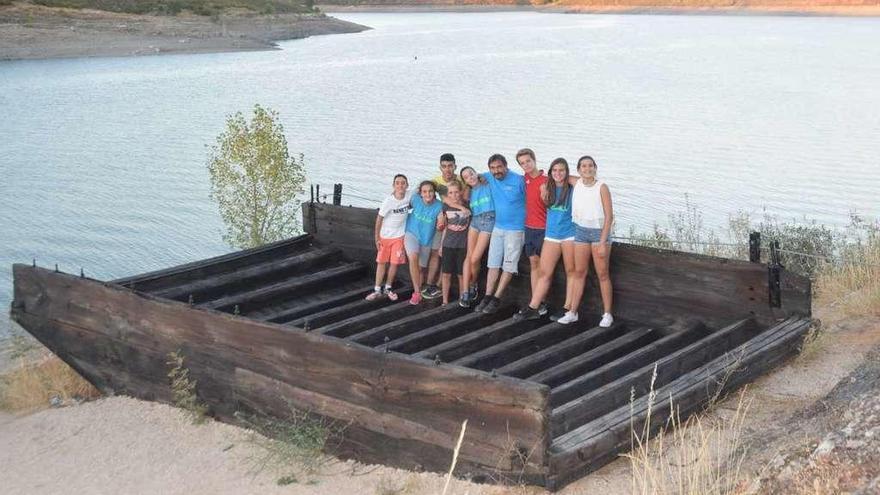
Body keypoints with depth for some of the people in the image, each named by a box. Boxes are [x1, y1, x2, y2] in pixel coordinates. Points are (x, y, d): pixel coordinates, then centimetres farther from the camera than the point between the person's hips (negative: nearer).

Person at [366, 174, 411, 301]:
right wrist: (377, 238, -8)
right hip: (385, 236, -2)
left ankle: (388, 289, 22)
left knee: (394, 263, 4)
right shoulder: (388, 201, -20)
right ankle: (377, 290, 14)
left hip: (399, 236, 2)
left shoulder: (409, 196, -12)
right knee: (381, 262, 6)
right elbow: (379, 219, -11)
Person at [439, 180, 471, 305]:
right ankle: (445, 301, 13)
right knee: (446, 274, 4)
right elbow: (445, 227, 11)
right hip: (448, 245, 2)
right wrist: (441, 245, 11)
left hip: (463, 245, -2)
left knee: (462, 275, 4)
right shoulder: (446, 206, 2)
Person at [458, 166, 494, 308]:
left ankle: (473, 286, 17)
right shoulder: (469, 192, 15)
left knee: (474, 259, -9)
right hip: (474, 221, 4)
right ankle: (465, 293, -4)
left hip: (488, 221, -4)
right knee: (469, 256, -5)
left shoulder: (488, 185, 1)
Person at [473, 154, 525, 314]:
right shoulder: (489, 178, 2)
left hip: (515, 230, -6)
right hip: (497, 227, 6)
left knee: (508, 266, -3)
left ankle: (496, 299, 2)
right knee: (493, 263, 7)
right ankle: (488, 297, 10)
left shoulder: (519, 180, -14)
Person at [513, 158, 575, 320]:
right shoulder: (547, 188, 8)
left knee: (571, 272, 4)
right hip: (551, 235, 4)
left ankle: (568, 308, 9)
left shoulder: (572, 189, -5)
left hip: (570, 234, -4)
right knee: (545, 273, 3)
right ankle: (533, 308, 5)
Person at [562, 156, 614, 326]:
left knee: (602, 274, 1)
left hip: (599, 231, -4)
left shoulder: (602, 187, -13)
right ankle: (572, 312, 12)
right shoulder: (577, 183, 1)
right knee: (579, 272, 7)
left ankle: (607, 314, 9)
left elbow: (609, 216, -14)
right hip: (581, 231, 4)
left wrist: (602, 242, -18)